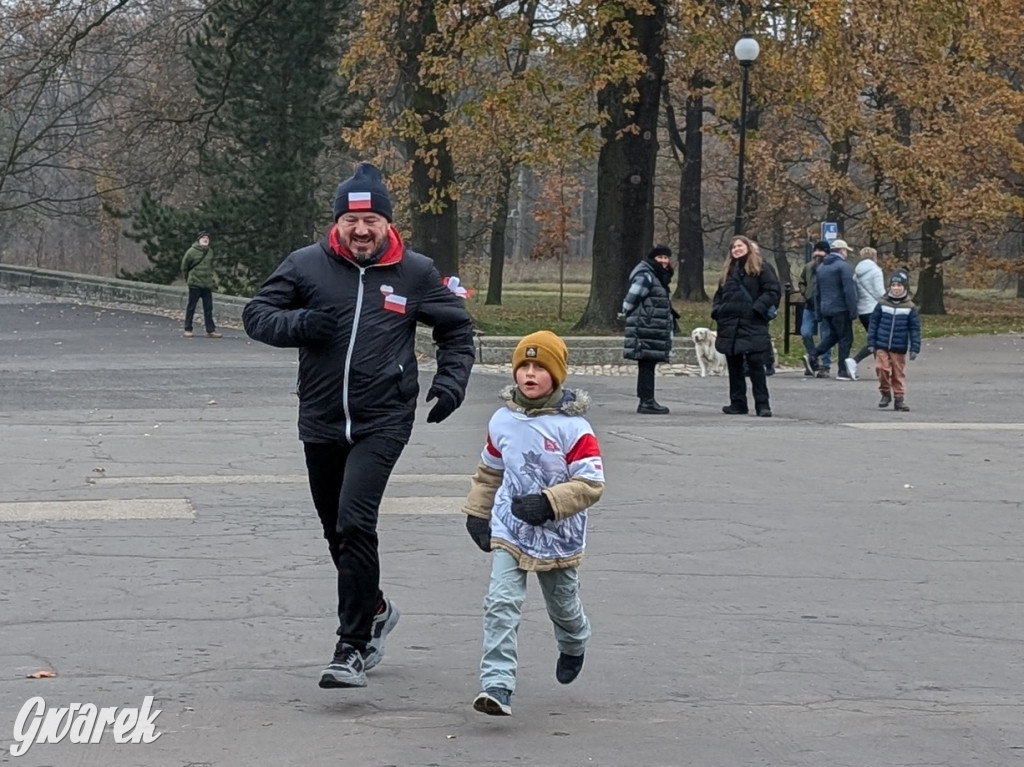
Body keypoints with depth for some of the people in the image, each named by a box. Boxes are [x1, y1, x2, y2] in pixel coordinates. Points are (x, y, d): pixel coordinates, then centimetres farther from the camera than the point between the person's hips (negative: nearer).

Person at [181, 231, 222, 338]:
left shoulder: (210, 251, 6)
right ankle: (188, 330, 11)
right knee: (191, 307, 4)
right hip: (195, 285, -5)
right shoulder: (191, 252, -9)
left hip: (207, 285, 5)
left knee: (208, 308, 5)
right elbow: (184, 267, 0)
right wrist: (188, 279, 5)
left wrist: (211, 277, 11)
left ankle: (210, 330, 7)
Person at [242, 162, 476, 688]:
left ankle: (353, 648, -14)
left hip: (383, 422, -3)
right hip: (321, 423, 3)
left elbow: (457, 329, 15)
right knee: (337, 531, 15)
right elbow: (255, 315, 4)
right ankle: (375, 611, 42)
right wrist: (299, 324, -16)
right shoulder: (307, 265, 0)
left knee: (355, 522, -19)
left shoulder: (415, 273, 1)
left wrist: (451, 382, 0)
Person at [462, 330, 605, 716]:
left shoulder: (573, 428, -15)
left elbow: (591, 483, -18)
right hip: (508, 532, 2)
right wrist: (477, 513, 16)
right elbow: (488, 471, 17)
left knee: (563, 606, 19)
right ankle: (497, 686, -19)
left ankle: (573, 647, 54)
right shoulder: (502, 420, 0)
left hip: (558, 538, -2)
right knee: (501, 604, -15)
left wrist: (549, 503, -29)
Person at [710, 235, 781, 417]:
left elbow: (773, 291, -7)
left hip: (752, 325, -6)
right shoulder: (728, 271, 19)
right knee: (734, 366, 8)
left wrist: (758, 308, -16)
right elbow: (719, 295, 26)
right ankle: (737, 403, 15)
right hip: (730, 326, 6)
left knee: (755, 365, -9)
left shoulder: (761, 268, 0)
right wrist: (717, 310, 7)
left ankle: (762, 404, -5)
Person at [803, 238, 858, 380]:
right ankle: (843, 371, -1)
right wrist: (853, 310, -16)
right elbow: (849, 290, -17)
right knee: (845, 338, 0)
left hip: (825, 309, 7)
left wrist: (819, 312, 20)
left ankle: (812, 355, 4)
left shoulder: (821, 267, 14)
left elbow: (816, 292, 17)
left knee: (833, 335, 20)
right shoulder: (843, 266, -10)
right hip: (840, 309, -7)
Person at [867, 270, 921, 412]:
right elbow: (873, 323, 5)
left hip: (899, 348, 0)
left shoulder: (910, 308, -1)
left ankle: (899, 398, 15)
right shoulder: (882, 304, 0)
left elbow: (915, 329, 1)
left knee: (899, 373, 5)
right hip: (882, 346, 0)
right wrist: (871, 343, 1)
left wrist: (915, 348, -4)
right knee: (882, 368, -7)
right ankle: (885, 393, 14)